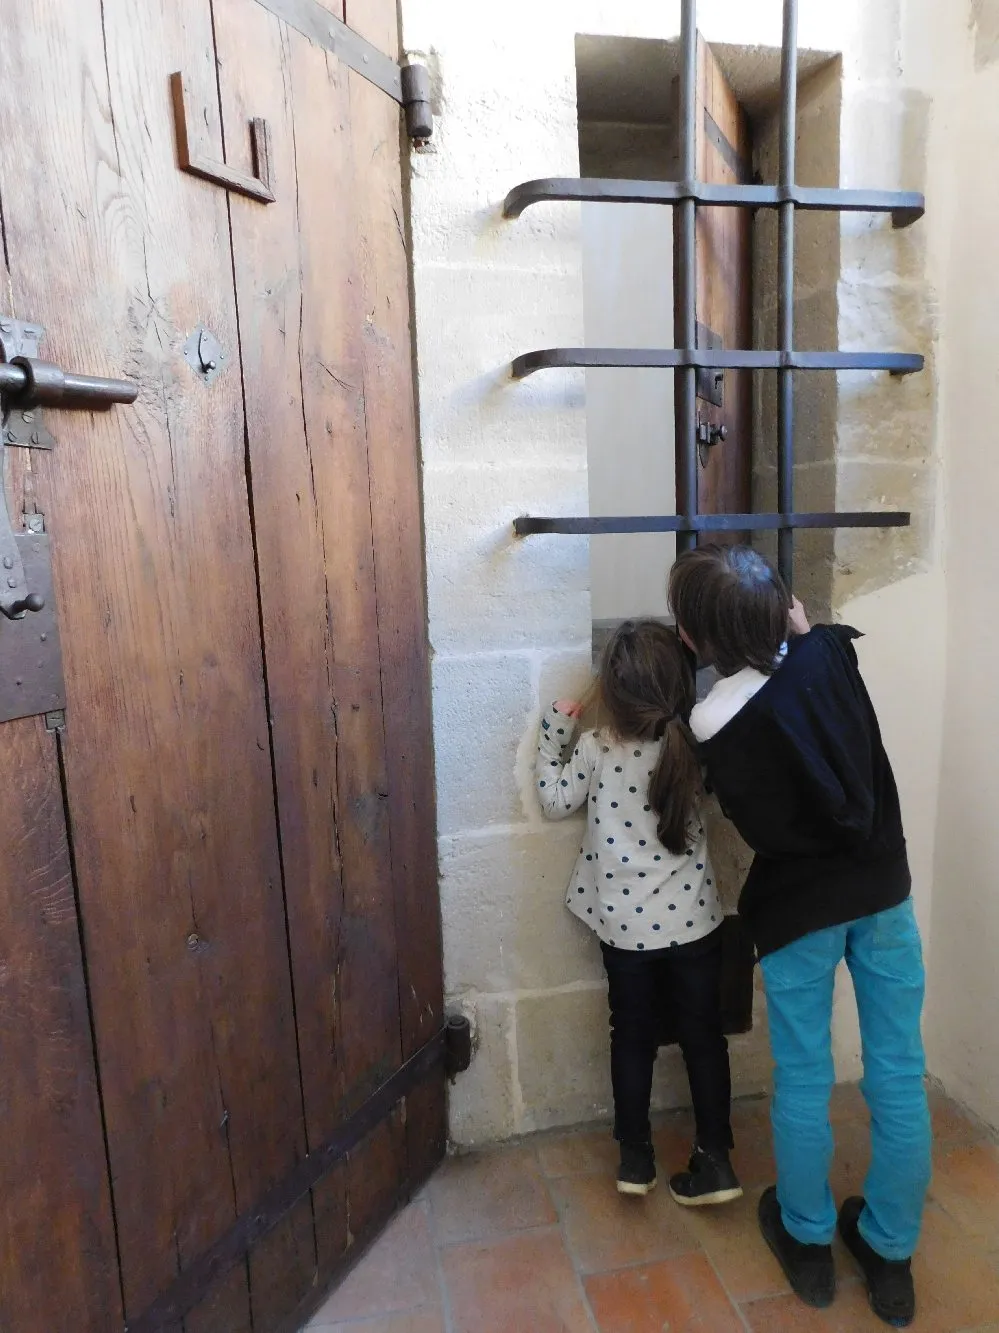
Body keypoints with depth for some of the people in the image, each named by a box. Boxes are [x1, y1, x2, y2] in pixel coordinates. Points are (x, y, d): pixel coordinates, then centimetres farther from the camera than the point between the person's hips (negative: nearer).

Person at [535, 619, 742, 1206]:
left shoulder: (596, 748, -15)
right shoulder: (697, 745, -11)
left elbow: (556, 800, 0)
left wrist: (555, 728, 3)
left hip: (626, 926, 0)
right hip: (693, 919, 1)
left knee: (633, 1038, 17)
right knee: (704, 1036, 15)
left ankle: (636, 1158, 29)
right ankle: (715, 1160, 24)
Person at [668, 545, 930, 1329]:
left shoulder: (713, 725, -22)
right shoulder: (830, 654, -11)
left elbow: (767, 829, -8)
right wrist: (797, 626, 10)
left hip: (801, 906, -3)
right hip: (883, 886, 4)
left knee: (802, 1080, 16)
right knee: (898, 1074, 15)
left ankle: (808, 1242, 36)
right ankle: (891, 1256, 33)